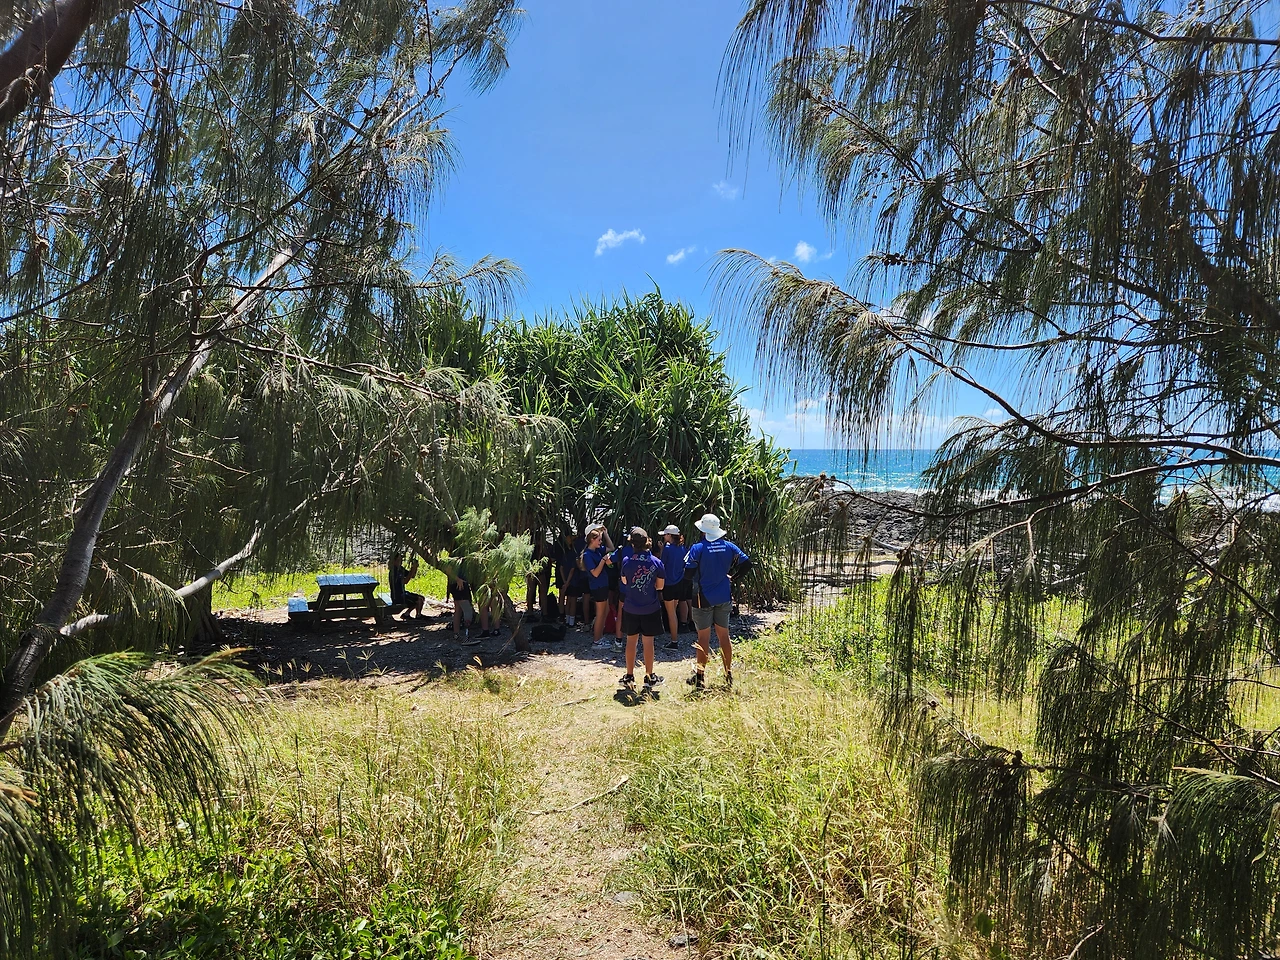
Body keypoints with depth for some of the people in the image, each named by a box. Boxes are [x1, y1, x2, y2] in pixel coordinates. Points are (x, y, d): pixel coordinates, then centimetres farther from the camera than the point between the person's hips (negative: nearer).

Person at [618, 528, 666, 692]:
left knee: (631, 641, 11)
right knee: (648, 642, 6)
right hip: (651, 608, -1)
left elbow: (623, 581, 5)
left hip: (630, 608, 1)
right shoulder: (656, 562, -10)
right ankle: (649, 677, 13)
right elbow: (660, 586, -1)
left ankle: (629, 677, 18)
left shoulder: (627, 561, -9)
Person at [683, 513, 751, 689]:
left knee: (703, 638, 3)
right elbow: (746, 564, 0)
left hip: (703, 599, -4)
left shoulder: (698, 548, -13)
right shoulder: (729, 546, 0)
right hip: (724, 598, 4)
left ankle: (700, 677, 10)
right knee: (724, 636, 13)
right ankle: (729, 675, 19)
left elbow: (688, 574, -16)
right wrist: (731, 576, 10)